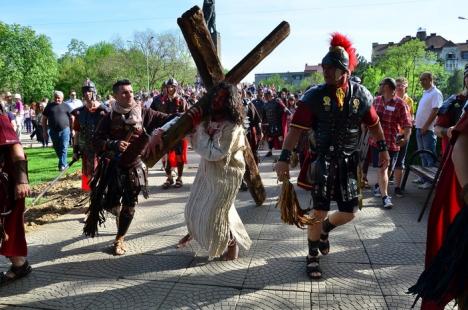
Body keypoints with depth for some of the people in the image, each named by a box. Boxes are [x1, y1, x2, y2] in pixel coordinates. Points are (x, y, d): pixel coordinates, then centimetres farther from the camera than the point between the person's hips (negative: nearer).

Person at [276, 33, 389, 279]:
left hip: (349, 162, 3)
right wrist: (284, 158, -21)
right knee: (319, 212, 1)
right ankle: (313, 256, 23)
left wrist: (383, 149, 19)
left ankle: (323, 230, 41)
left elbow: (373, 124, 14)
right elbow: (296, 128, -14)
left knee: (349, 213, 8)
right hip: (322, 161, -3)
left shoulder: (361, 94, -1)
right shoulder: (314, 96, -10)